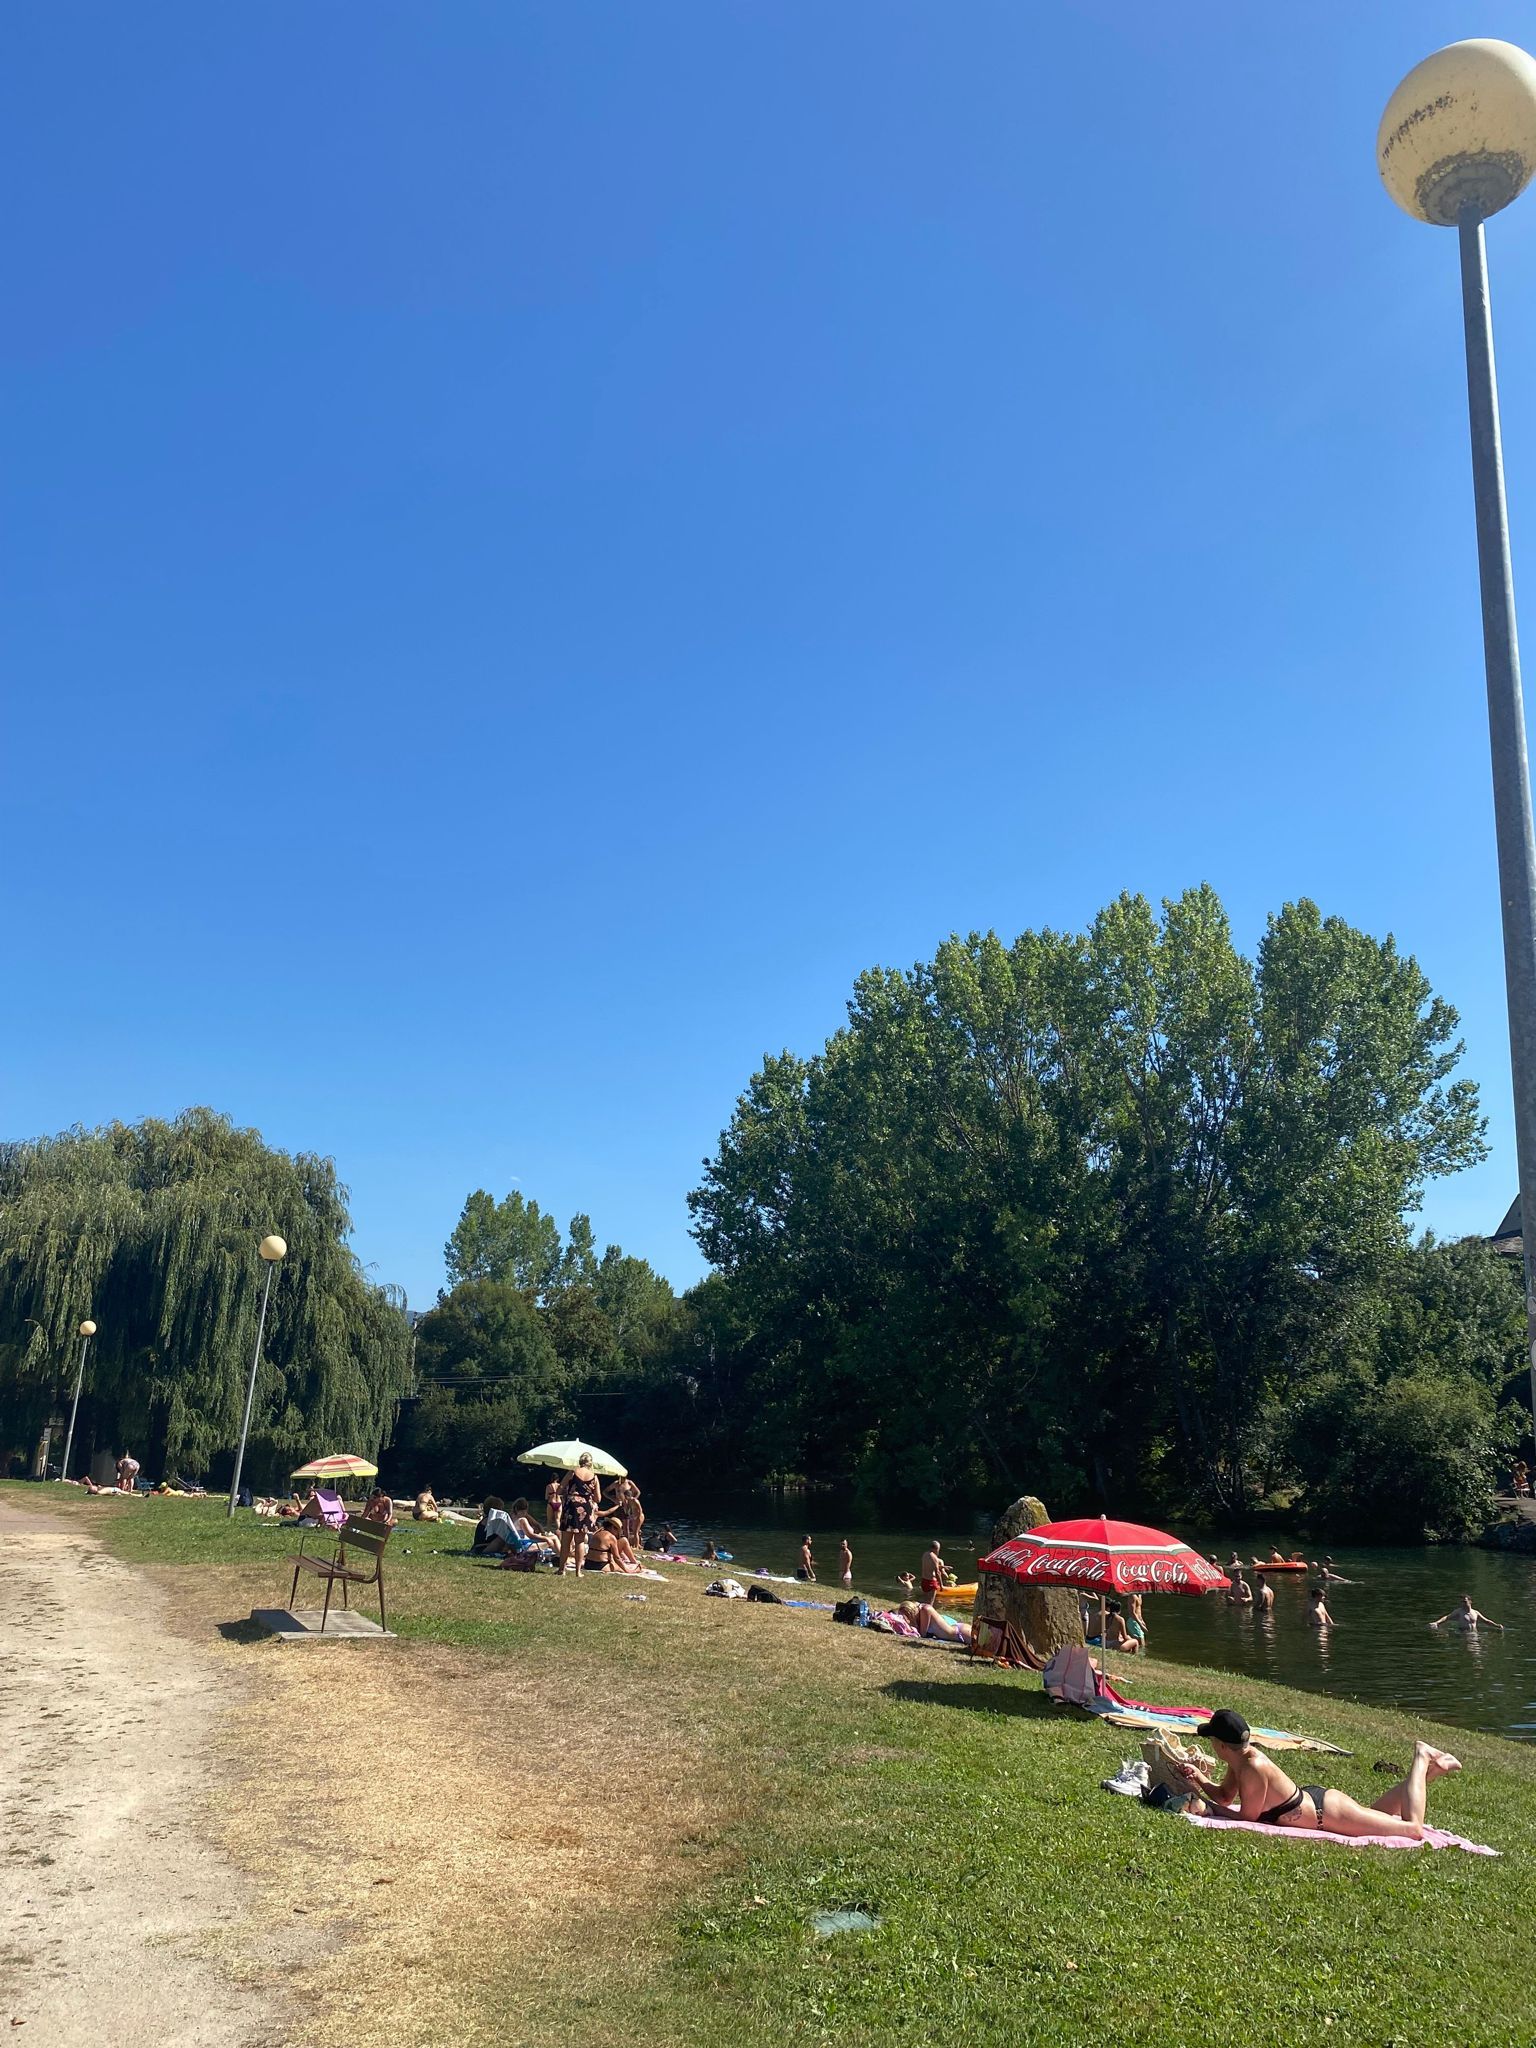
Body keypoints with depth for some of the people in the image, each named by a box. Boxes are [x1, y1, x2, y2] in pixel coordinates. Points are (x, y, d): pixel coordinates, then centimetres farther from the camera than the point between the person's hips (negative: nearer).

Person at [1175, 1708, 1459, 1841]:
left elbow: (1247, 1816, -23)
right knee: (1379, 1816, 31)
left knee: (1413, 1829, -1)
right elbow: (1226, 1796, 9)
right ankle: (1429, 1768, 35)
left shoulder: (1253, 1767, -32)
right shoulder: (1242, 1757, -5)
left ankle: (1422, 1761, 14)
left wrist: (1208, 1807, -19)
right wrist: (1201, 1780, -9)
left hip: (1327, 1811, -9)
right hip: (1314, 1799, 9)